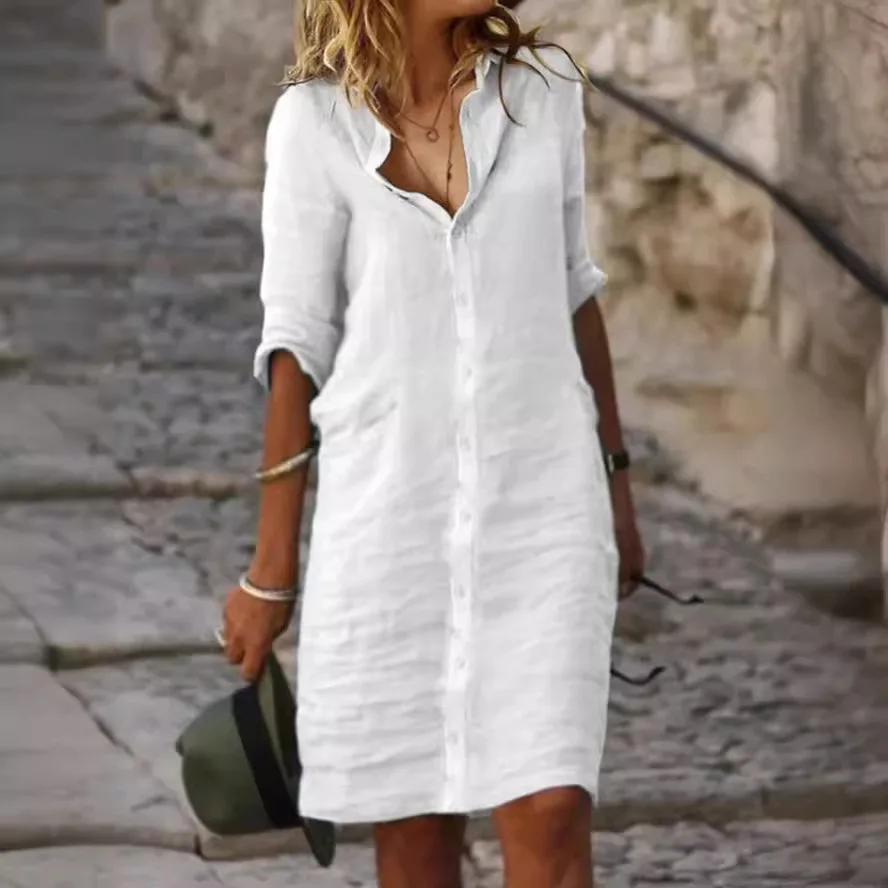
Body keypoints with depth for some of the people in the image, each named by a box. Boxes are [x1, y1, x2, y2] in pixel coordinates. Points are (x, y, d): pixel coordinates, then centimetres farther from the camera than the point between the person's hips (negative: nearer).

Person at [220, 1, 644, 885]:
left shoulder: (540, 90, 0)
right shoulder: (316, 120, -7)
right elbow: (296, 343, -3)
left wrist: (614, 483, 16)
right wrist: (270, 571, -2)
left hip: (538, 500, 1)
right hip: (391, 507, -1)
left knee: (551, 813, -9)